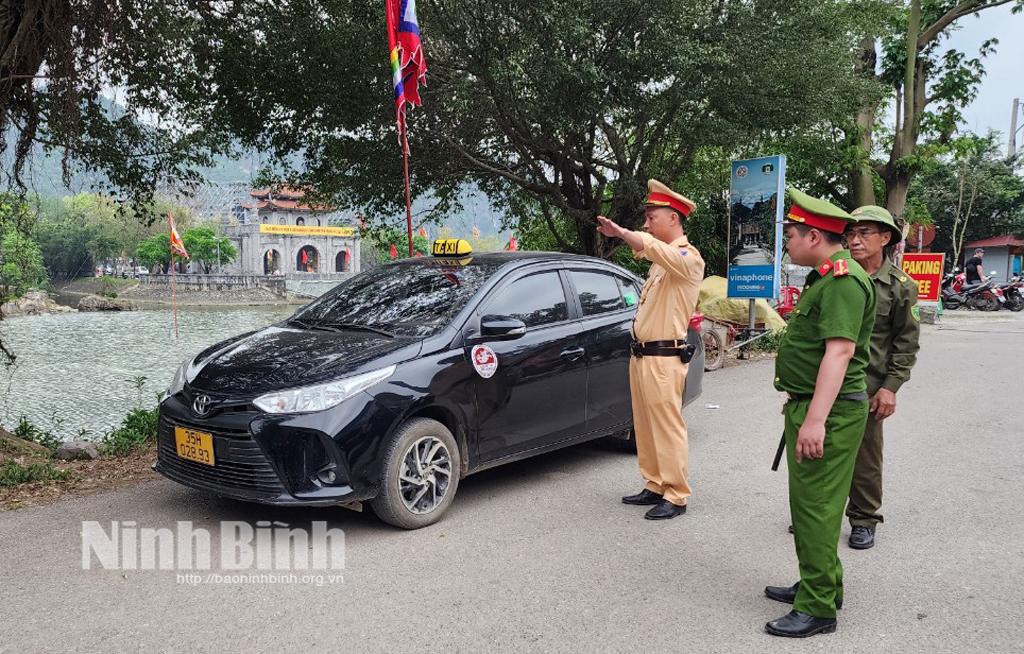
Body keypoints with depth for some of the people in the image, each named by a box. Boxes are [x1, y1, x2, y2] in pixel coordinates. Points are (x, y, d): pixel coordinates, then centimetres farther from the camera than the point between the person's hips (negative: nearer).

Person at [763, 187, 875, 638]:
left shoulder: (843, 280, -18)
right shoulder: (824, 277, 17)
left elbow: (839, 351, -27)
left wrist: (816, 419, -31)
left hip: (830, 412, -11)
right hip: (809, 405, 11)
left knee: (816, 508, -5)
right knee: (806, 503, 19)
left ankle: (818, 609, 4)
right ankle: (817, 584, 32)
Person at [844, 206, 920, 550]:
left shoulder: (900, 286, -3)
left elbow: (907, 342, 0)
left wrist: (890, 387, -7)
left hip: (867, 387, -2)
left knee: (865, 457, 8)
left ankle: (863, 520, 25)